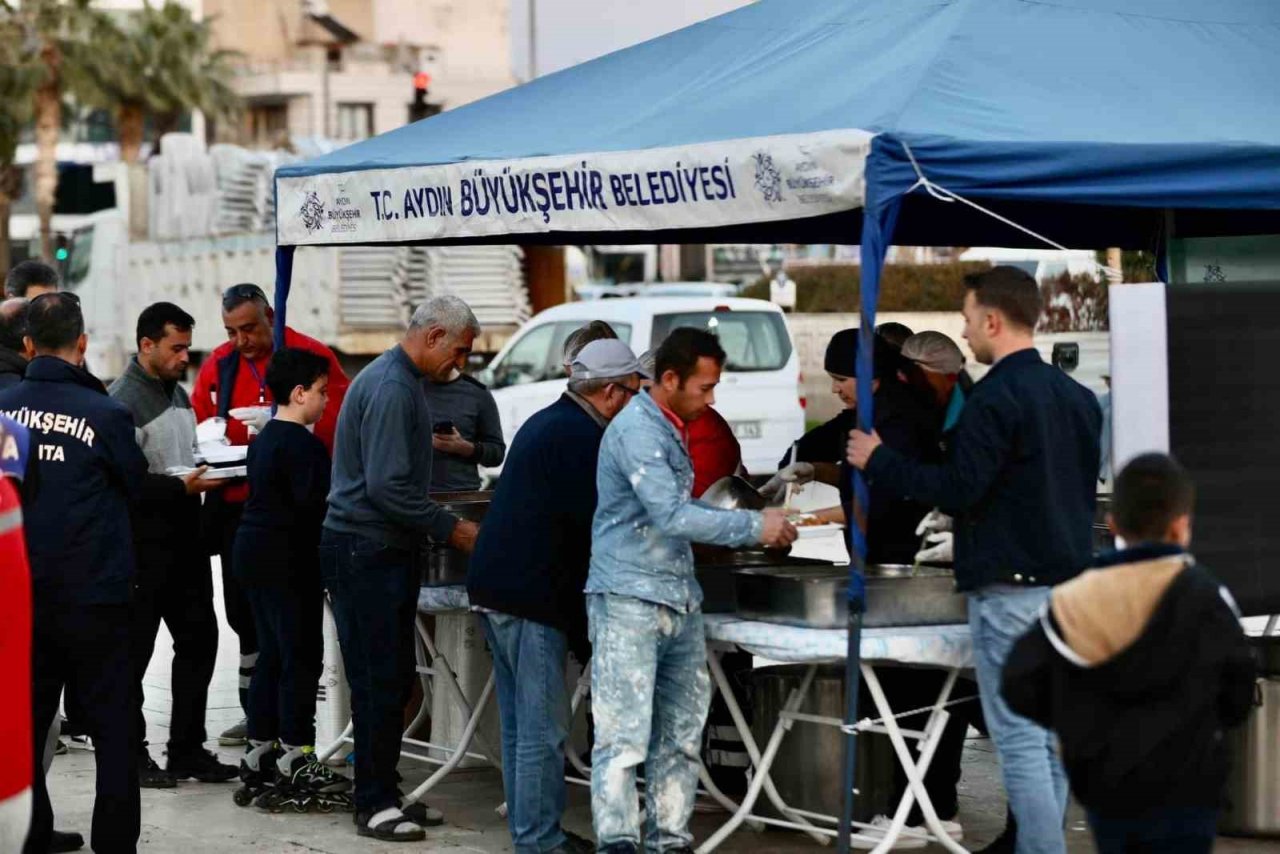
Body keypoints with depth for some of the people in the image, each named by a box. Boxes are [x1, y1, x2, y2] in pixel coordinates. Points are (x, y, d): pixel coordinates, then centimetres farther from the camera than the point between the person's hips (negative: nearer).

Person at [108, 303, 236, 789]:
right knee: (134, 651, 1)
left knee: (198, 639, 11)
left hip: (186, 539, 9)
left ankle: (188, 749, 21)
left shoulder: (177, 393, 15)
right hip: (144, 544, -9)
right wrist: (181, 485, -26)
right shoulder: (124, 401, -14)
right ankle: (130, 754, 10)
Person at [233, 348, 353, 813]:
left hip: (254, 554, 10)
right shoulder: (301, 443, -16)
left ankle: (259, 755, 19)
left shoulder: (265, 438, 15)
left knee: (271, 657, 15)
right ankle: (295, 763, -4)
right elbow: (314, 504, -23)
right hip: (288, 561, -10)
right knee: (301, 660, -5)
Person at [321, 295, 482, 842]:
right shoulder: (390, 388, -18)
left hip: (387, 551, 10)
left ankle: (384, 794, 18)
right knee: (379, 682, -7)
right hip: (366, 551, -10)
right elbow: (387, 487, -23)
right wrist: (450, 529, -16)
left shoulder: (402, 382, 16)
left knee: (393, 680, 12)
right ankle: (374, 805, -2)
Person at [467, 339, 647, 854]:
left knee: (519, 724, 15)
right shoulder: (582, 437, -14)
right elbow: (594, 523, -16)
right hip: (530, 596, -11)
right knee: (543, 730, -5)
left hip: (494, 587, 11)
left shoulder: (547, 423, 18)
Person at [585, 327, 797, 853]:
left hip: (679, 602, 10)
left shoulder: (670, 431, 17)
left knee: (680, 735, 10)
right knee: (624, 734, -10)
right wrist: (754, 527, -17)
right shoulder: (636, 429, -14)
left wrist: (760, 526, 15)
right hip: (629, 600, -10)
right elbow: (672, 516, -21)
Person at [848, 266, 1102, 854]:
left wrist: (878, 462, -5)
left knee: (1020, 740, -6)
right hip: (1068, 583, 8)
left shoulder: (996, 398, -13)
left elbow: (957, 489, -17)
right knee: (1049, 737, 12)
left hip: (1010, 589, -8)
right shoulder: (1076, 396, 13)